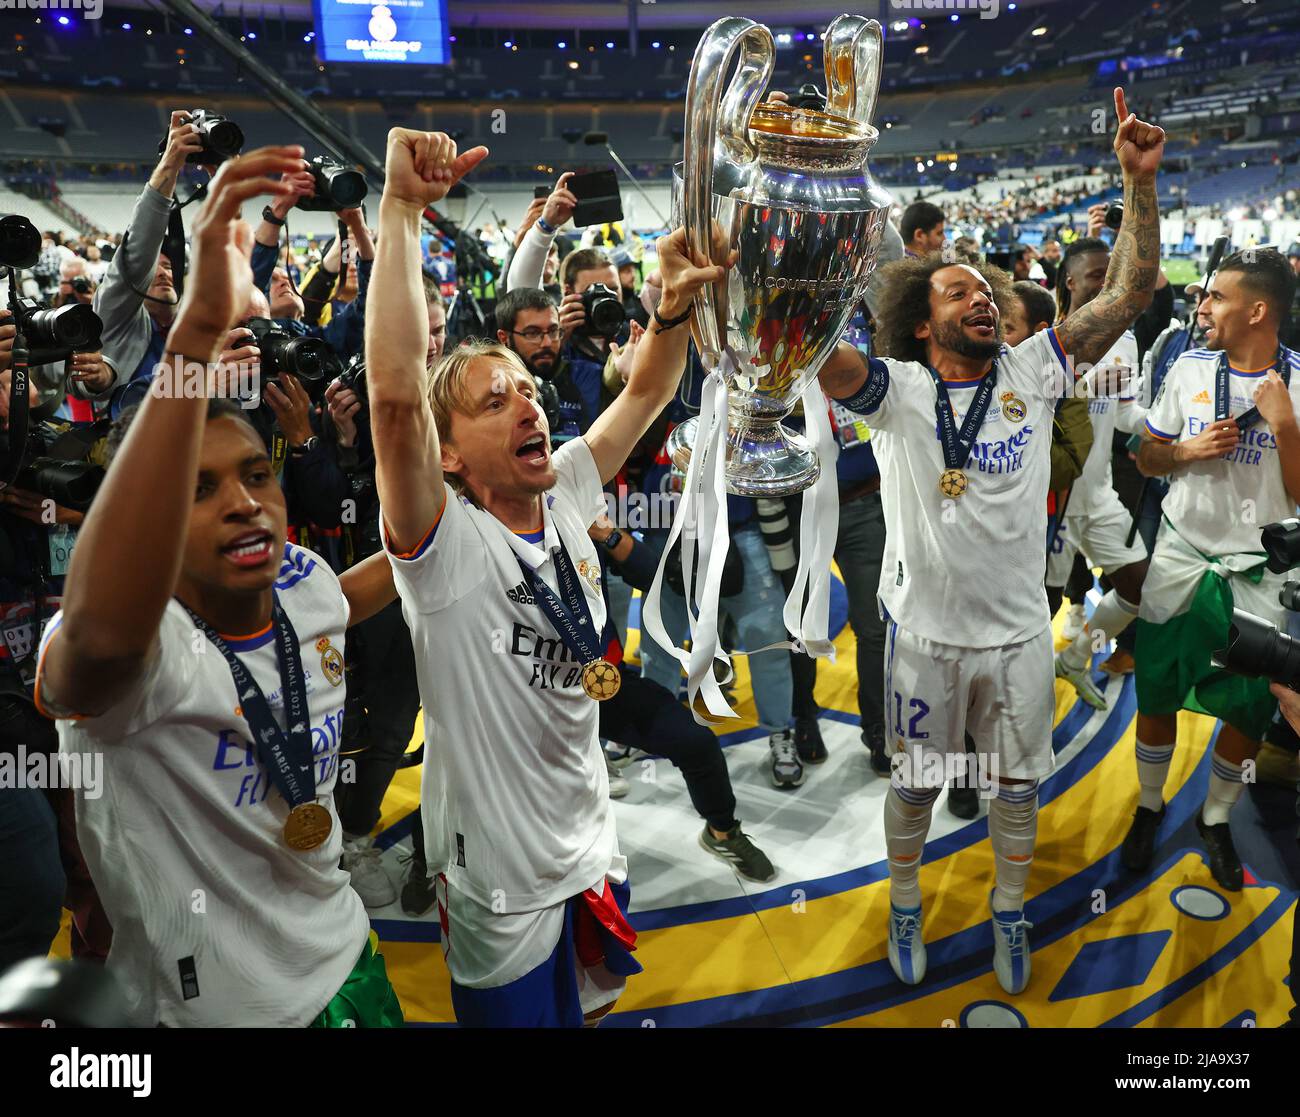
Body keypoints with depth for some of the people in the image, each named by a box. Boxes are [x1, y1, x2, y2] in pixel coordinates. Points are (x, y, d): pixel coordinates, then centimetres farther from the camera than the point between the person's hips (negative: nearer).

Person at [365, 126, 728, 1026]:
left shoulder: (564, 500, -5)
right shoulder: (444, 544, -24)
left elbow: (646, 393, 2)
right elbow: (395, 393, -40)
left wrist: (676, 309, -16)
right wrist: (403, 208, -40)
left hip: (595, 847, 6)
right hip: (507, 887, -6)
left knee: (593, 1008, 28)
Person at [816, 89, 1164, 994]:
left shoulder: (1032, 372, -2)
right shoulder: (894, 390, -11)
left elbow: (1130, 292, -5)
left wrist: (1141, 181, -15)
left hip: (1021, 630, 3)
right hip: (927, 632, -2)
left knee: (1019, 784, 19)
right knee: (914, 785, 16)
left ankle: (1010, 912, 43)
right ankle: (905, 907, 41)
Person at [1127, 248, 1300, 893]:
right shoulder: (1191, 369, -1)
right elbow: (1144, 457, 7)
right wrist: (1189, 450, -13)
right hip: (1181, 556, 2)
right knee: (1158, 692, 8)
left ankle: (1216, 818, 30)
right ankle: (1149, 808, 29)